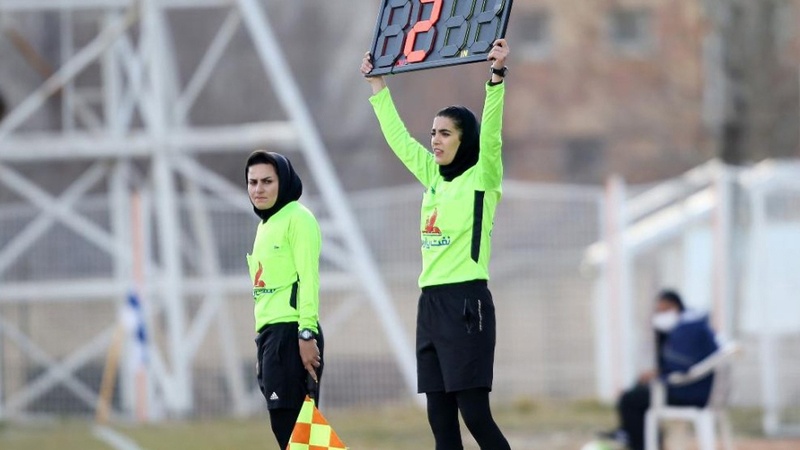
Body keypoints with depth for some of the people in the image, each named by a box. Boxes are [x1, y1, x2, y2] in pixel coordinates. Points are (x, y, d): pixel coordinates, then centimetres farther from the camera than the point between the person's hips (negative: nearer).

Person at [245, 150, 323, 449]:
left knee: (291, 424, -13)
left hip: (291, 333, -9)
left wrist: (307, 334, -20)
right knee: (284, 425, 6)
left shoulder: (297, 219, -6)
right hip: (269, 333, 9)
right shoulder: (265, 224, 21)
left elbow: (309, 279, -14)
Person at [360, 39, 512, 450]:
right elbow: (398, 139, 24)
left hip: (466, 303, -8)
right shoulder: (433, 178, 15)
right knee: (439, 416, 4)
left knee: (474, 412, -12)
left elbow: (490, 134, -19)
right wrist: (377, 86, 27)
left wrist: (497, 78, -29)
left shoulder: (481, 179, -4)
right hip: (431, 303, 8)